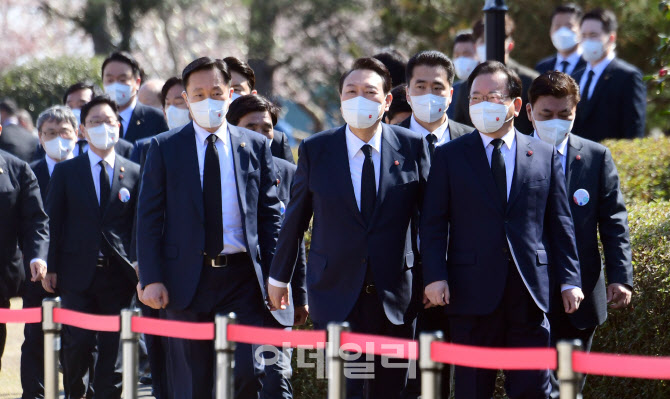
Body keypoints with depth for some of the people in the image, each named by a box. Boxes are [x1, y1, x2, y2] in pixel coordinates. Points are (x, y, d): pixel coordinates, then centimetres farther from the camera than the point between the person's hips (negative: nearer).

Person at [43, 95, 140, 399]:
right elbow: (52, 222, 6)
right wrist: (50, 268, 0)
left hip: (118, 273, 1)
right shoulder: (65, 172, 6)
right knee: (78, 343, -2)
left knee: (113, 346, 1)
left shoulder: (133, 173, 7)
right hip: (78, 271, 0)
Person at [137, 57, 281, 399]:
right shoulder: (164, 148, 5)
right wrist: (151, 279, -7)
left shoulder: (255, 146, 9)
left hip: (243, 276, 1)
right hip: (187, 277, 0)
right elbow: (149, 218, 2)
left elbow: (269, 214, 9)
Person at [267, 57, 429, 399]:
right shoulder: (315, 150, 1)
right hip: (336, 292, -1)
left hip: (395, 294, 1)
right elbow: (295, 217, 10)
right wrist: (279, 276, 15)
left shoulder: (412, 147, 0)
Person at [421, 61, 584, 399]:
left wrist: (569, 280, 4)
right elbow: (433, 223, 3)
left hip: (529, 292, 1)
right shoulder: (449, 156, 7)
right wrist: (435, 276, -9)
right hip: (472, 291, -1)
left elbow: (559, 222, 11)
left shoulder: (544, 155, 11)